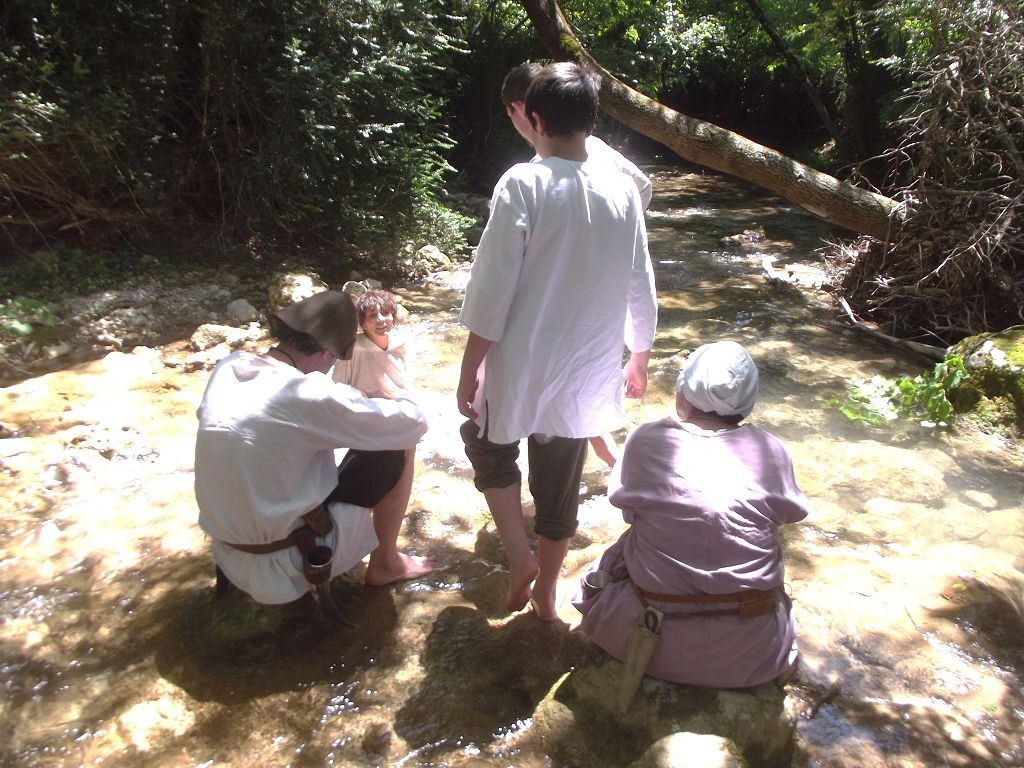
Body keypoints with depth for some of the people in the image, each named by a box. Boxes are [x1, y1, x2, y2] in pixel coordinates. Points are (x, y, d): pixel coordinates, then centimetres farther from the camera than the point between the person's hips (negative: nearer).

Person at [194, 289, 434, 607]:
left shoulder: (227, 367, -6)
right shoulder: (310, 395, -26)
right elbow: (413, 423, -16)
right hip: (285, 565, -7)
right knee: (392, 453, -1)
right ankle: (385, 564, 17)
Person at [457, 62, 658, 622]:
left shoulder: (522, 184, -15)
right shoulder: (622, 192, -2)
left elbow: (492, 287, -16)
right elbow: (640, 289, 5)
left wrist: (470, 369, -8)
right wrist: (639, 358, 19)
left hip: (521, 367, -3)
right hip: (585, 375, 4)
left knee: (488, 445, 25)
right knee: (560, 485, 19)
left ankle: (519, 560, 17)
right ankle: (545, 594, 34)